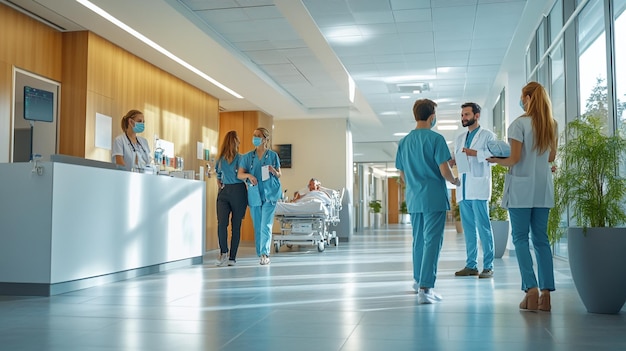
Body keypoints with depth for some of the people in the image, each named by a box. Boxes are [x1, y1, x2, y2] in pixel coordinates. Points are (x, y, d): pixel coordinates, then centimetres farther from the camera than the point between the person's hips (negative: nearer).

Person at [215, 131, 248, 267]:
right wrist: (219, 183, 8)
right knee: (221, 223, -14)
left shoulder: (241, 158, 3)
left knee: (236, 225, 1)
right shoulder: (220, 159, 12)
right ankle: (223, 252, -1)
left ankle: (232, 257, 6)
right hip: (224, 192, 2)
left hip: (238, 191, -2)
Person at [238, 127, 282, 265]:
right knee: (257, 227, 7)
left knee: (266, 225, -12)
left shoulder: (273, 155, 5)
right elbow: (239, 174, 4)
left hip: (269, 194, -3)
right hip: (254, 195, 3)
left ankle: (265, 253, -13)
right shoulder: (248, 157, 8)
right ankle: (261, 254, 15)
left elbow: (279, 175, 10)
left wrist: (273, 171, -12)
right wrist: (248, 175, -17)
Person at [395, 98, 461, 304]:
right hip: (434, 198, -6)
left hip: (413, 199, 6)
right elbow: (444, 170, -14)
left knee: (418, 240, 18)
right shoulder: (435, 139, -9)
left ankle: (419, 280, 32)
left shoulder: (404, 142, 8)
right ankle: (425, 288, -11)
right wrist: (454, 181, 6)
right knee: (432, 241, -5)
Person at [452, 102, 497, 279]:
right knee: (468, 228, 7)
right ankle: (471, 265, 12)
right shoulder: (459, 139, 23)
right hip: (463, 188, 6)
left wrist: (475, 153, -15)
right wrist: (451, 161, -1)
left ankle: (488, 266, -4)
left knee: (483, 226, -8)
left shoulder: (487, 135, 5)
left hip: (479, 187, -6)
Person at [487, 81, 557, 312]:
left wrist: (494, 160, 3)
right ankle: (545, 294, 6)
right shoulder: (551, 125, 9)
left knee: (520, 238, -1)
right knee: (541, 238, 7)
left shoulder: (519, 124, -10)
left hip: (522, 187, -6)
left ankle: (531, 289, -9)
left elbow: (514, 159, -14)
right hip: (543, 188, 6)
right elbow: (551, 157, 15)